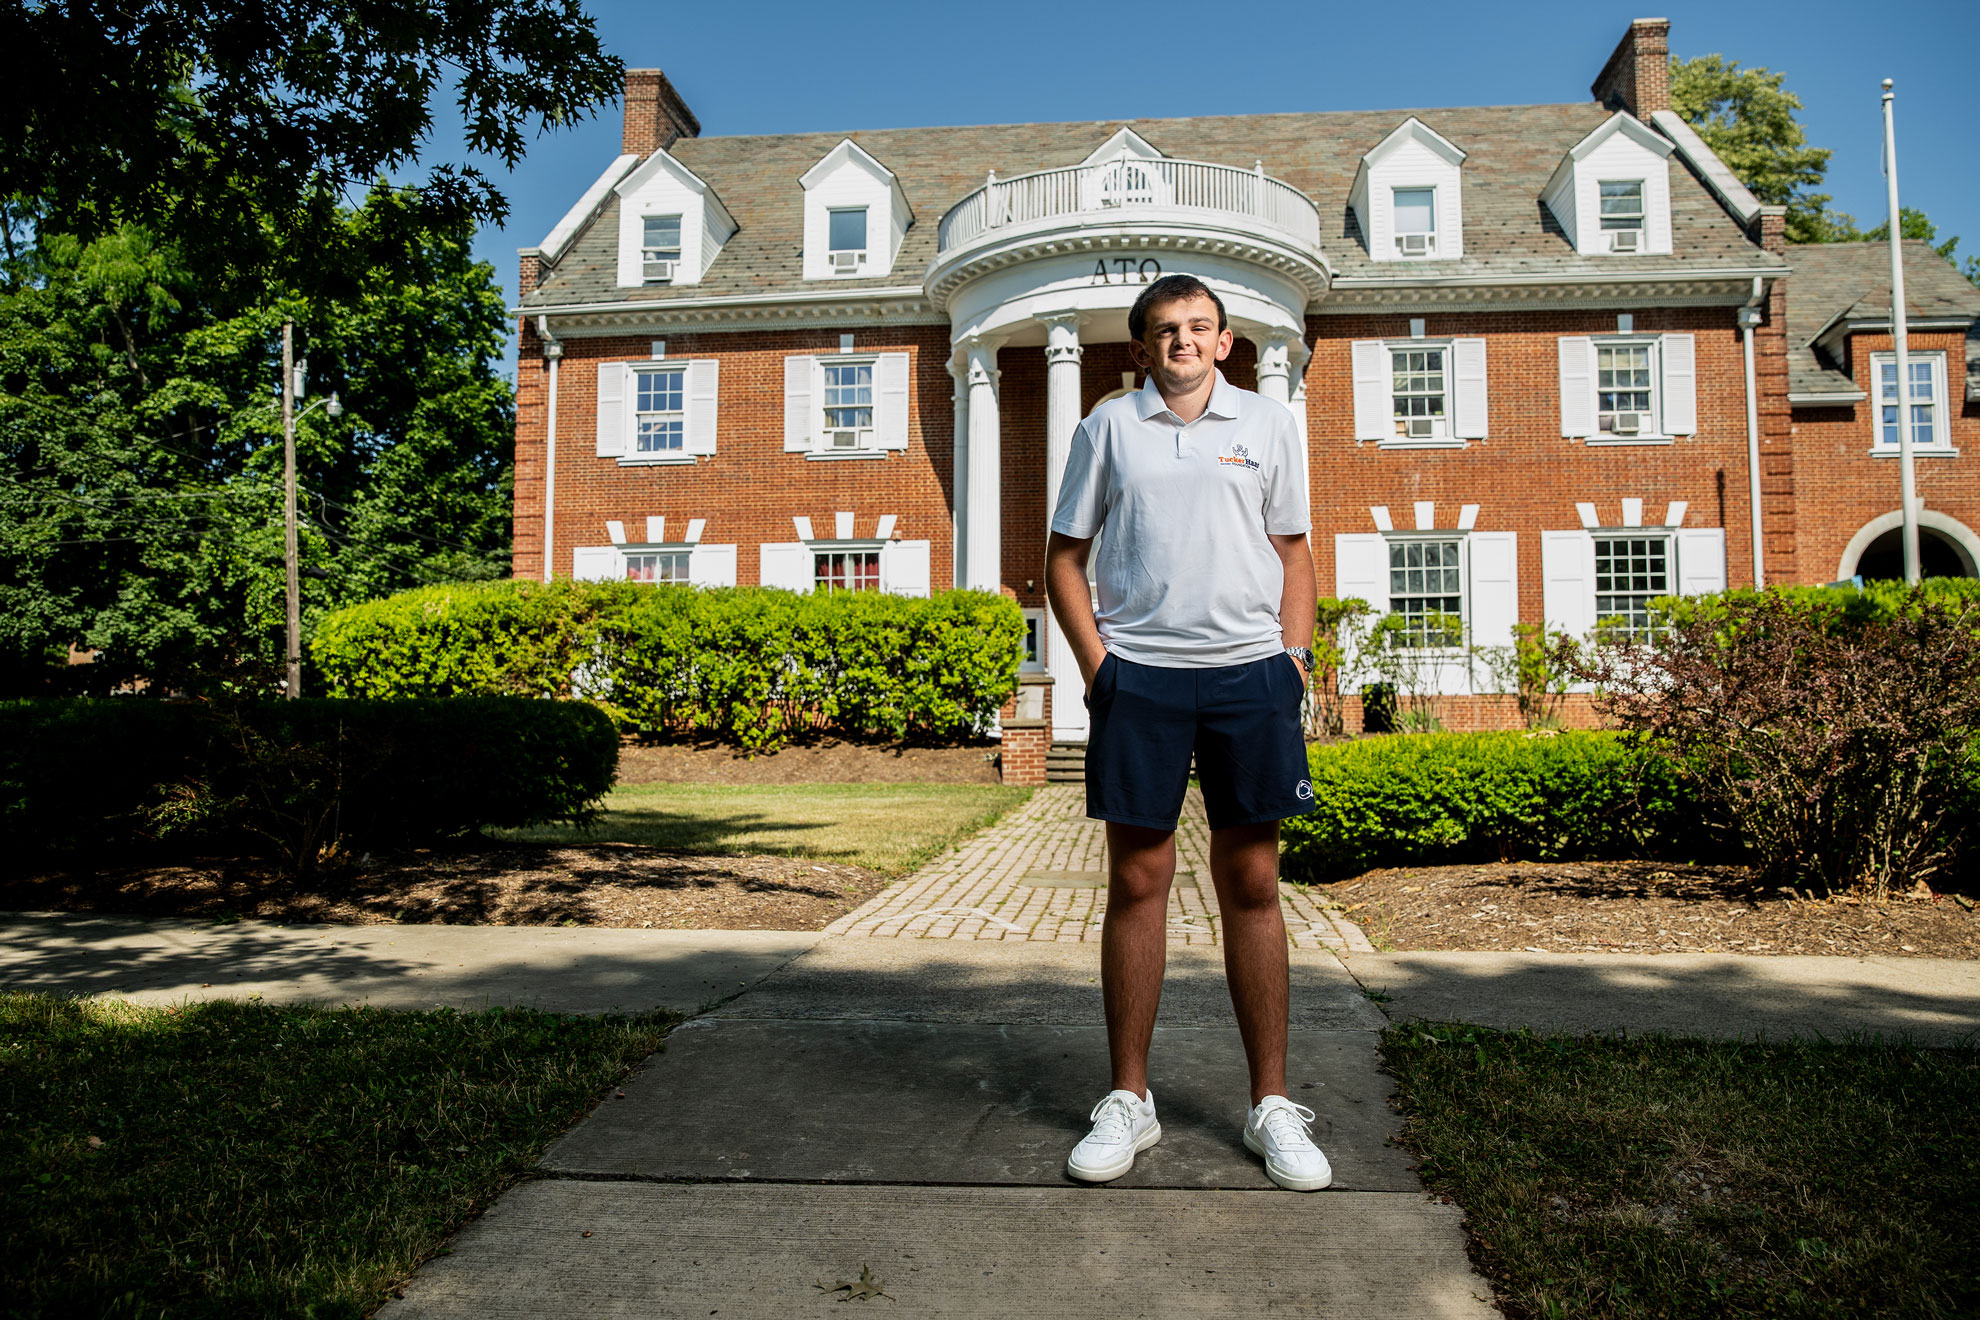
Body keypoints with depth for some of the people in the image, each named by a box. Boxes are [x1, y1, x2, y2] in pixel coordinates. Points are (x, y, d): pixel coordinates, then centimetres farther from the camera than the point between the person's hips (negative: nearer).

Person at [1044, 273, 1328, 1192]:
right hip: (1139, 673, 0)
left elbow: (1293, 550, 15)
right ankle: (1129, 1100, 15)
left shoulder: (1267, 424, 13)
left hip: (1249, 669, 1)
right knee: (1137, 882, 3)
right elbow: (1064, 555, 11)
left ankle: (1271, 1104, 15)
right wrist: (1093, 660, -1)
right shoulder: (1107, 426, 10)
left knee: (1251, 883, 5)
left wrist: (1295, 653, 2)